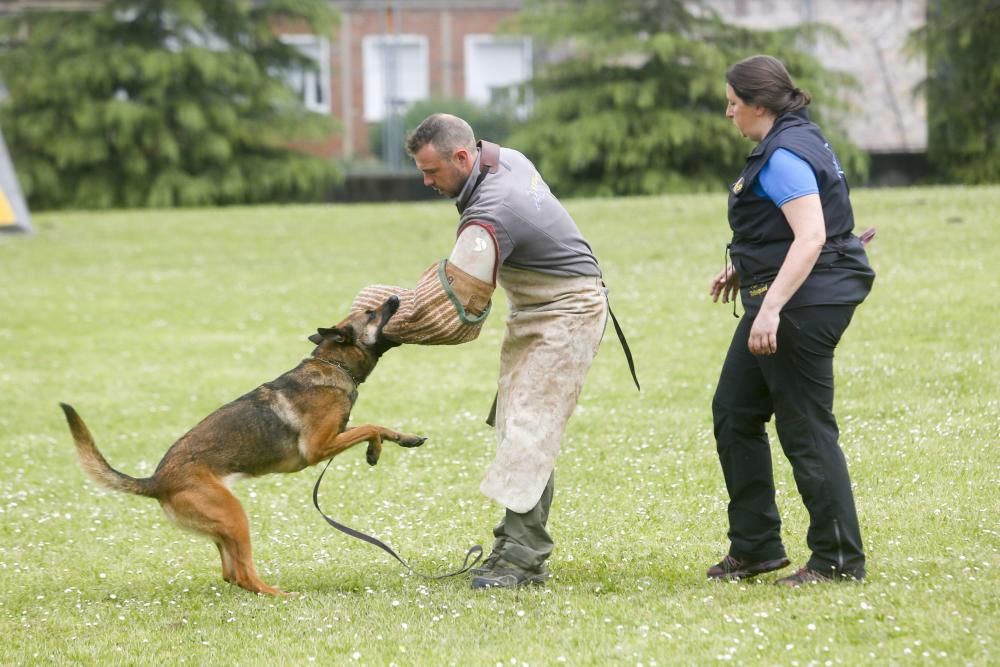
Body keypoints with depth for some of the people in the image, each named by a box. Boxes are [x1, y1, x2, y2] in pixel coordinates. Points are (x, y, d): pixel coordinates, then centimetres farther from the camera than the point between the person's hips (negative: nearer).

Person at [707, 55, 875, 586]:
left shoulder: (785, 156, -18)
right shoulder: (795, 141, 15)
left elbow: (811, 237, -28)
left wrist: (771, 309, -32)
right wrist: (745, 269, 30)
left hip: (804, 304, -11)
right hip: (779, 303, 11)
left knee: (806, 430, -5)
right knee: (733, 414, 15)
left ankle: (838, 559, 2)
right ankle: (754, 547, 21)